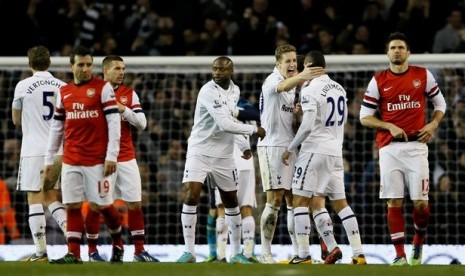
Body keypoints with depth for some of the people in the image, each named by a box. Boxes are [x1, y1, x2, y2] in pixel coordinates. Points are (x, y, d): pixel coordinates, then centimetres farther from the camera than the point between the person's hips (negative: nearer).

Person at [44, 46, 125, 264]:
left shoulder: (103, 88, -3)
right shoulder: (63, 92, 12)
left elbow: (114, 122, -8)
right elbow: (56, 127, 17)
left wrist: (111, 155, -15)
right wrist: (49, 159, 14)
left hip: (98, 160, -4)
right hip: (71, 161, 4)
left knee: (103, 205, 1)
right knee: (72, 206, -1)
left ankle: (118, 244, 23)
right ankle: (73, 254, 1)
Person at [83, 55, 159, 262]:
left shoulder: (129, 94, 6)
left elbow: (142, 123, 0)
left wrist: (124, 110, -13)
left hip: (126, 159, 3)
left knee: (135, 204, 1)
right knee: (95, 205, 1)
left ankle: (139, 251, 7)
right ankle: (92, 251, 11)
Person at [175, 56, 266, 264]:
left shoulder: (235, 91, 5)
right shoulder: (208, 91, -19)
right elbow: (225, 124, -25)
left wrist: (244, 145, 9)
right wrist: (254, 130, -16)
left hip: (224, 155, 7)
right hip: (200, 151, -6)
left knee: (231, 202, 11)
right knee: (191, 197, -18)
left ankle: (236, 253, 21)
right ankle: (189, 252, -13)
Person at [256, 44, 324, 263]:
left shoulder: (294, 86, 16)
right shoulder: (272, 80, -9)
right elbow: (283, 86, -35)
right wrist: (301, 77, -56)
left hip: (290, 146, 8)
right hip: (272, 145, -8)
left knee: (293, 200, 7)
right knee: (275, 200, -10)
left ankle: (297, 251, 11)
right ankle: (265, 252, -5)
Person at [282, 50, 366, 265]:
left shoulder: (310, 90, -12)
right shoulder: (339, 89, 11)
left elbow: (307, 126, -19)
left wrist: (290, 149, -8)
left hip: (314, 149, -7)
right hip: (336, 151, 7)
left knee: (300, 201, -1)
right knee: (340, 203, 11)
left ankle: (304, 255, -7)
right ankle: (358, 254, 4)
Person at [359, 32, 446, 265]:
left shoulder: (423, 76, 5)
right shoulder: (378, 81, 3)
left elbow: (440, 102, 16)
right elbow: (364, 117, 4)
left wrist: (433, 125, -2)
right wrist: (390, 126, -10)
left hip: (416, 145, 0)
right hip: (389, 147, 0)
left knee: (420, 202, -6)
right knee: (394, 202, -4)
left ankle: (418, 243, 21)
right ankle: (400, 255, 2)